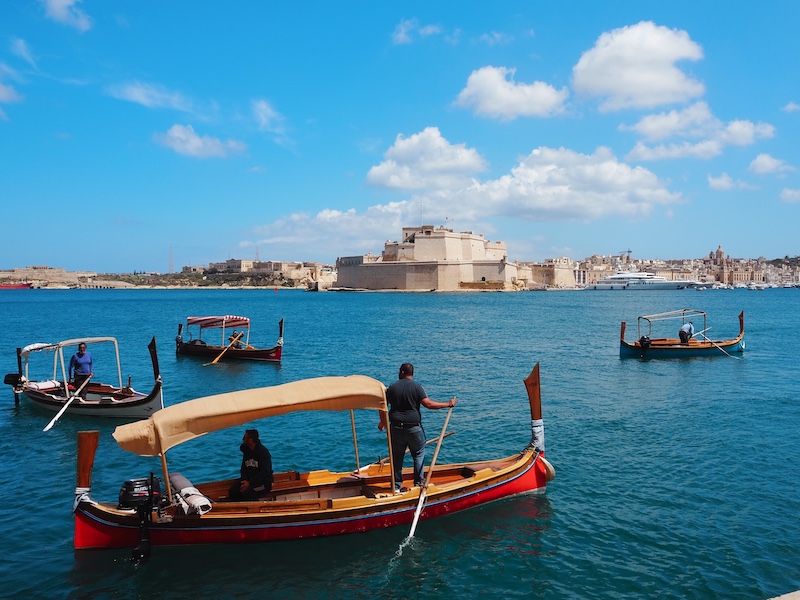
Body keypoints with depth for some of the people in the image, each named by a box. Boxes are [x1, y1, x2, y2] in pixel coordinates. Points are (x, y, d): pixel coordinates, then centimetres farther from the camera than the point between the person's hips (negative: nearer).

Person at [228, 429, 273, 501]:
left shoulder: (263, 452, -14)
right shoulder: (246, 451, 10)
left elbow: (264, 472, -19)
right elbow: (243, 468, 12)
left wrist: (250, 483, -25)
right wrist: (244, 480, -9)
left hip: (264, 482, -7)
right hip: (249, 479, 7)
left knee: (247, 493, -32)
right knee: (233, 491, -18)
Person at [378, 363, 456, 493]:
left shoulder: (392, 388, 3)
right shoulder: (417, 387, -7)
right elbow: (428, 404, -15)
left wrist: (382, 423, 24)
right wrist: (448, 404, -6)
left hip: (396, 428, 2)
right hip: (414, 428, -2)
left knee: (397, 457, 11)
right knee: (419, 454, 14)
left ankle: (396, 485, 16)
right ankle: (419, 482, 14)